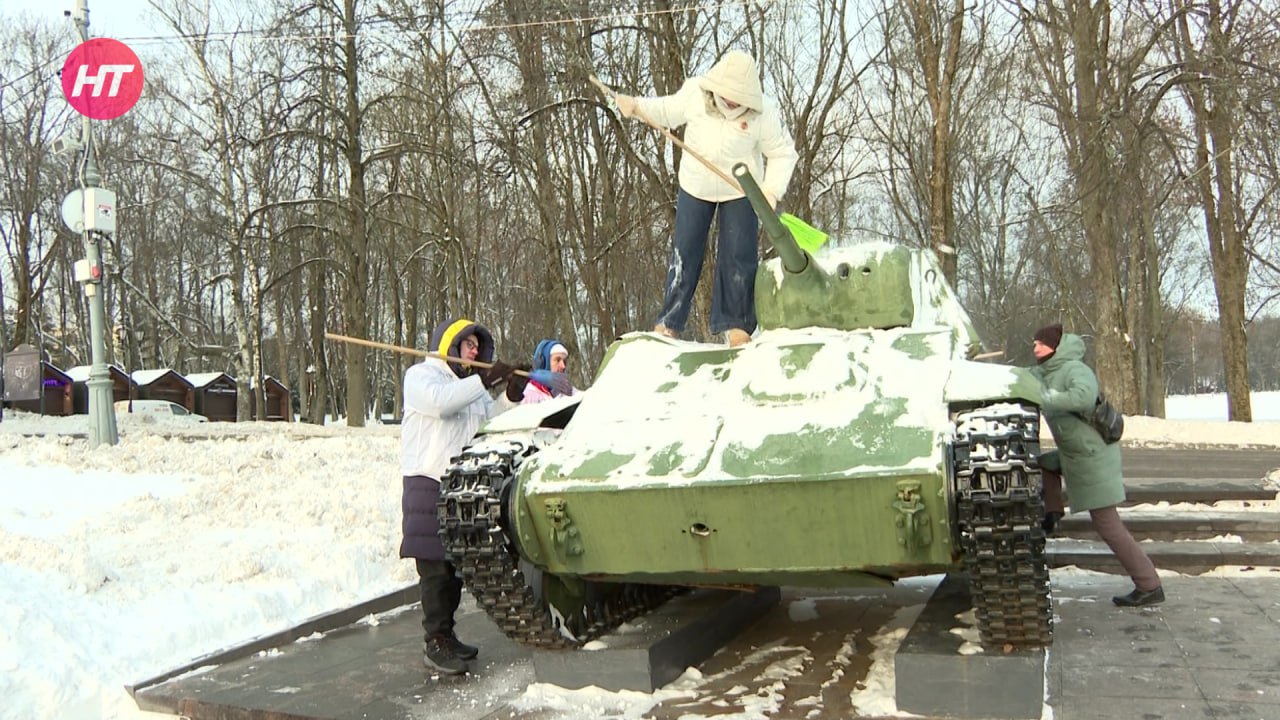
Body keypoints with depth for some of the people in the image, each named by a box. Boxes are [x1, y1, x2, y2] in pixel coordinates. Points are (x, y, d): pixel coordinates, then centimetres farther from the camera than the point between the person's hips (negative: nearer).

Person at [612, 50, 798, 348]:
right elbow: (668, 111, 2)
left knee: (739, 256, -4)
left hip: (740, 191, -2)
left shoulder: (764, 112, -21)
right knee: (684, 252, 4)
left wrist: (771, 190, -26)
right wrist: (636, 105, -15)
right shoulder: (693, 92, -17)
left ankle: (735, 323, 9)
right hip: (695, 186, 2)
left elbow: (783, 153, -13)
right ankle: (669, 322, 13)